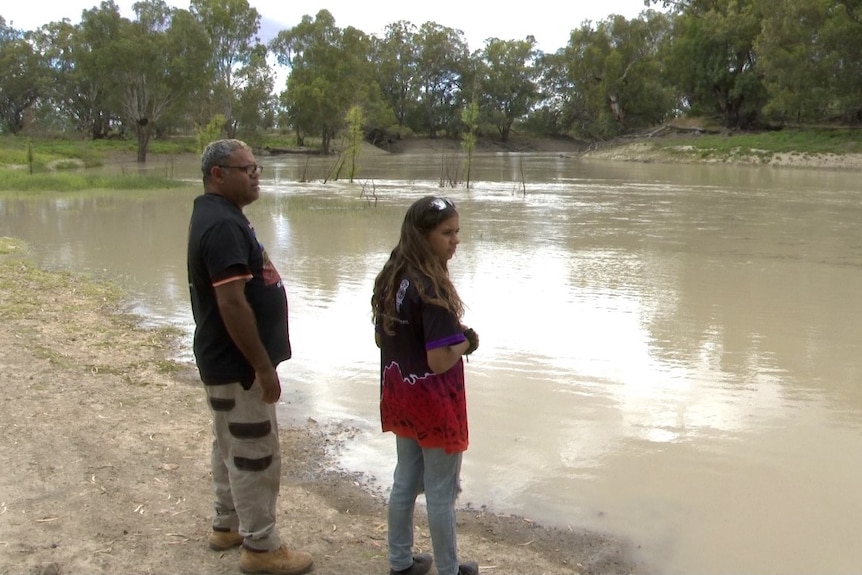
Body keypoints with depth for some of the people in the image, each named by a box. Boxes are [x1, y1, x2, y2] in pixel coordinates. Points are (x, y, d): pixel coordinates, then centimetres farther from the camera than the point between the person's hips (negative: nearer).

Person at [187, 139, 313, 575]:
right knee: (255, 456, 1)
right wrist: (264, 367, -23)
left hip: (227, 359, 11)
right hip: (237, 363, -11)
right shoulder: (223, 225, -23)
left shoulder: (217, 215, 11)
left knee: (232, 447, 21)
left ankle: (228, 525, 35)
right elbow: (232, 304, -28)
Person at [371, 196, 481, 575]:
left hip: (400, 397, 8)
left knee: (405, 481, 22)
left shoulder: (391, 278, 0)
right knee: (441, 491, 10)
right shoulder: (432, 288, -25)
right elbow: (439, 361, -26)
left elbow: (381, 339, 10)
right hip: (434, 402, -8)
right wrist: (466, 343, -9)